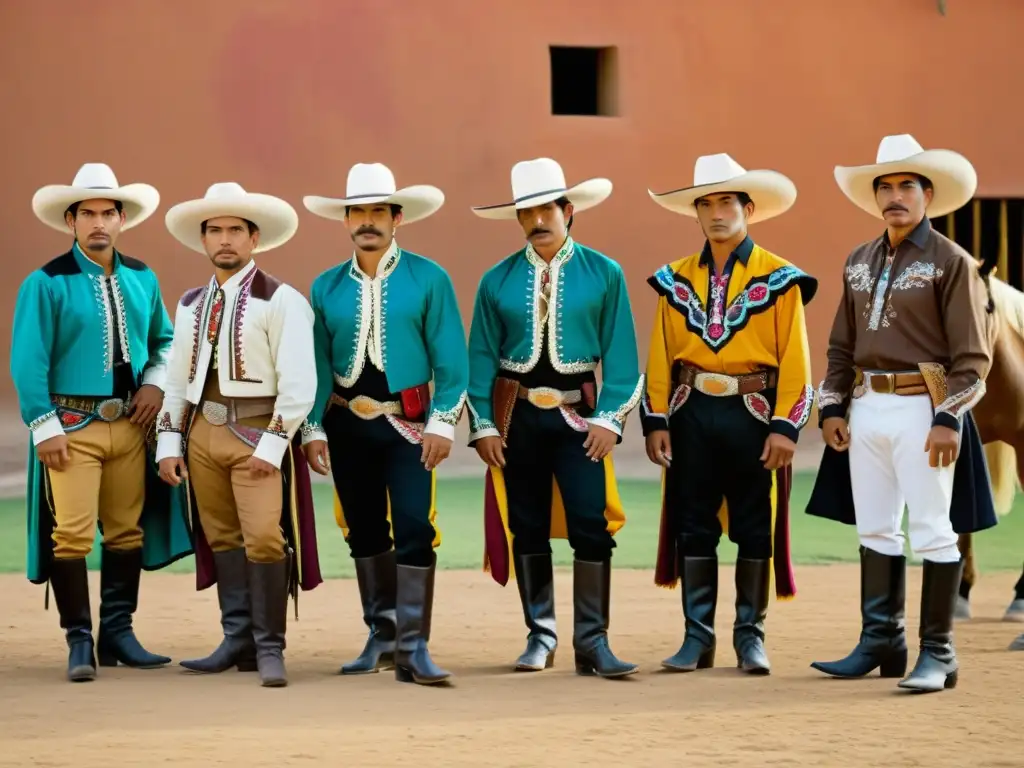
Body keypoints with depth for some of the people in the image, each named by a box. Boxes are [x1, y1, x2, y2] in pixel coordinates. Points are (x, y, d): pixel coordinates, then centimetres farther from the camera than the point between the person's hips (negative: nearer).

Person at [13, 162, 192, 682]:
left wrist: (155, 382, 2)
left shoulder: (141, 280, 10)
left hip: (130, 424, 5)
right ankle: (80, 641, -2)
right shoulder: (47, 283, -6)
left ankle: (118, 633, 19)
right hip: (73, 425, -5)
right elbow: (28, 362, -8)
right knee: (72, 535, -10)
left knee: (127, 531, 9)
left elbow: (163, 341, 22)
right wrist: (45, 427, -14)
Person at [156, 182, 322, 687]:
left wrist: (273, 444, -16)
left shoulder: (280, 301, -6)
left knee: (264, 539, -13)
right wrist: (169, 442, 10)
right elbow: (177, 378, 17)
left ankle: (270, 649, -3)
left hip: (258, 433, -6)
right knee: (222, 540, 9)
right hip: (203, 431, 6)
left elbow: (299, 382, -11)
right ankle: (237, 641, 16)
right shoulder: (191, 305, 14)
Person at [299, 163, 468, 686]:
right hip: (348, 425, 3)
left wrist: (442, 424, -12)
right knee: (364, 532, 11)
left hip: (408, 424, -3)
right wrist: (313, 428, 0)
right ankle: (381, 635, 24)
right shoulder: (326, 287, 5)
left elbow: (450, 361, -5)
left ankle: (412, 647, -8)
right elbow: (318, 364, 6)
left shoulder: (429, 279, -3)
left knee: (414, 530, -11)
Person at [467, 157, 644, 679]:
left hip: (579, 417, -2)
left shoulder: (604, 274, 1)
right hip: (518, 416, 2)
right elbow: (482, 357, 5)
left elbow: (620, 355, -1)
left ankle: (592, 642, -1)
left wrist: (609, 418, -10)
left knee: (592, 526, -8)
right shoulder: (497, 281, 4)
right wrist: (483, 424, -3)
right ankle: (540, 636, 19)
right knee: (526, 529, 7)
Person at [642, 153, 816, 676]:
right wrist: (656, 421, -1)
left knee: (754, 528, 3)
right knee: (693, 527, 5)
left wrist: (785, 427, -12)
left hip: (753, 412, -3)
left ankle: (750, 636, 11)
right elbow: (660, 357, 6)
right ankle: (697, 636, 12)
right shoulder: (676, 280, 7)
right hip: (692, 413, 3)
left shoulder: (779, 279, -2)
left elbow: (794, 359, -5)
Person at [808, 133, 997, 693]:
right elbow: (842, 344, 18)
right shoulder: (858, 262, 13)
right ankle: (880, 642, 18)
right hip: (867, 409, 6)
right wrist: (831, 407, 9)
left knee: (933, 531, -3)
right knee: (874, 530, 10)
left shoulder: (951, 262, -6)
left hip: (923, 410, -6)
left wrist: (949, 420, -15)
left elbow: (972, 354, -9)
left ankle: (937, 653, 1)